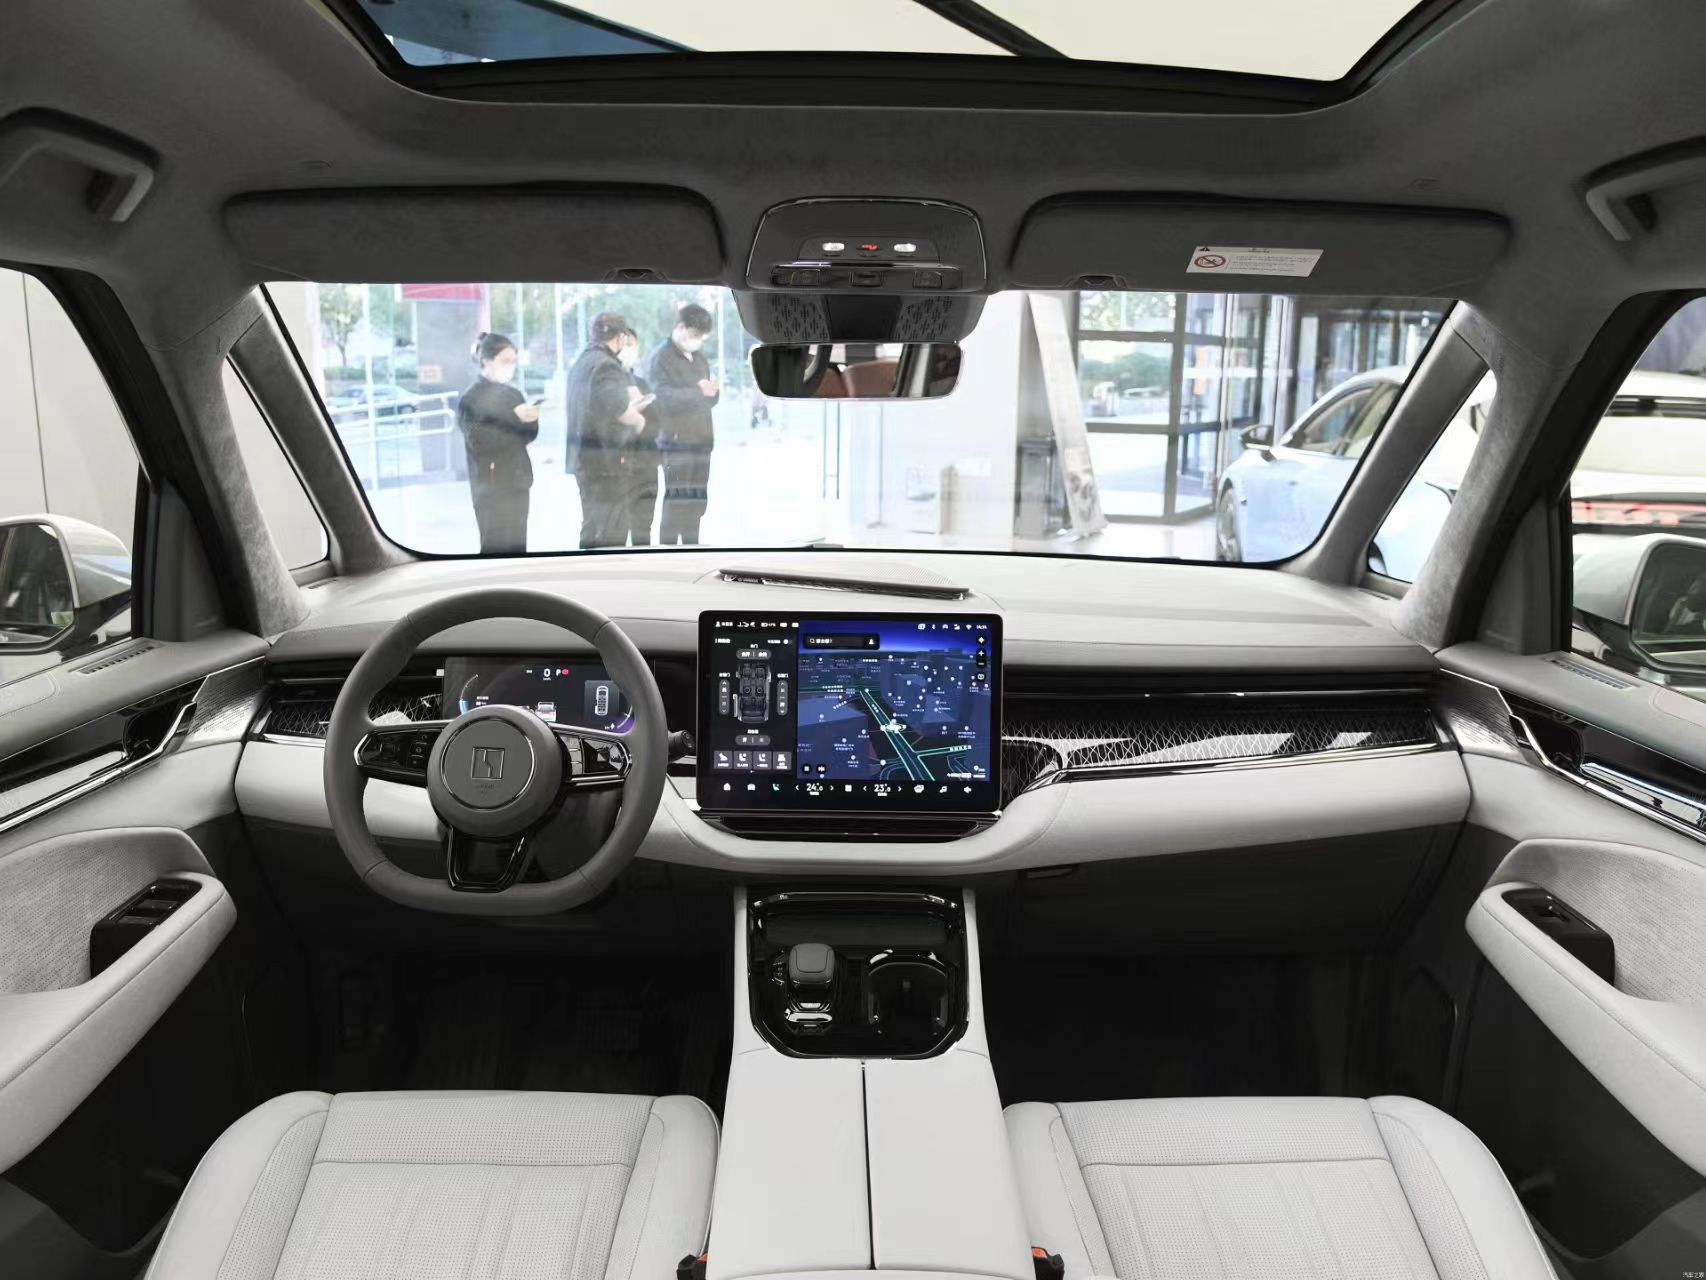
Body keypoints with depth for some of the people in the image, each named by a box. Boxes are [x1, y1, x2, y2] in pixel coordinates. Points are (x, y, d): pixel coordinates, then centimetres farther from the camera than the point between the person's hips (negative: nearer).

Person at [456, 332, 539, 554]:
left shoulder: (513, 394, 14)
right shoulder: (471, 399, -6)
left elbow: (528, 436, 11)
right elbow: (478, 441, -17)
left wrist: (530, 421, -10)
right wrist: (514, 419, -21)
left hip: (517, 482, 6)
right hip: (491, 487, -6)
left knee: (517, 549, 8)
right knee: (495, 550, -7)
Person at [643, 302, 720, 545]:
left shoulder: (699, 356, 16)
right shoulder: (659, 358, -7)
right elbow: (663, 397, -19)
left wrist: (713, 391, -4)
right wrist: (698, 392, -23)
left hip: (701, 440, 7)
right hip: (676, 442, -7)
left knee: (697, 501, 11)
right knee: (676, 502, -10)